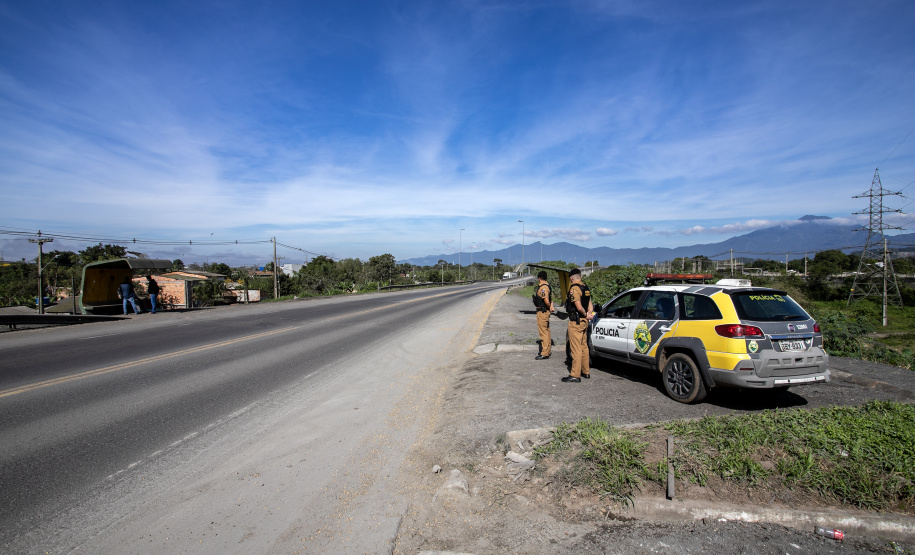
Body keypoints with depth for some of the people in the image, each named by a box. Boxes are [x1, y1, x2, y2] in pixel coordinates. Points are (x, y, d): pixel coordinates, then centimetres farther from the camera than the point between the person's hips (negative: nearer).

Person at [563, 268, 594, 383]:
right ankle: (586, 372, 26)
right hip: (584, 321, 9)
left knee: (576, 349, -6)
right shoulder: (586, 288, 12)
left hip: (576, 322, -9)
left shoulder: (574, 288, -16)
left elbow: (579, 307, -22)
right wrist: (588, 314, -4)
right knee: (584, 347, 17)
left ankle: (575, 375, -3)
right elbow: (590, 306, 11)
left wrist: (585, 315, -6)